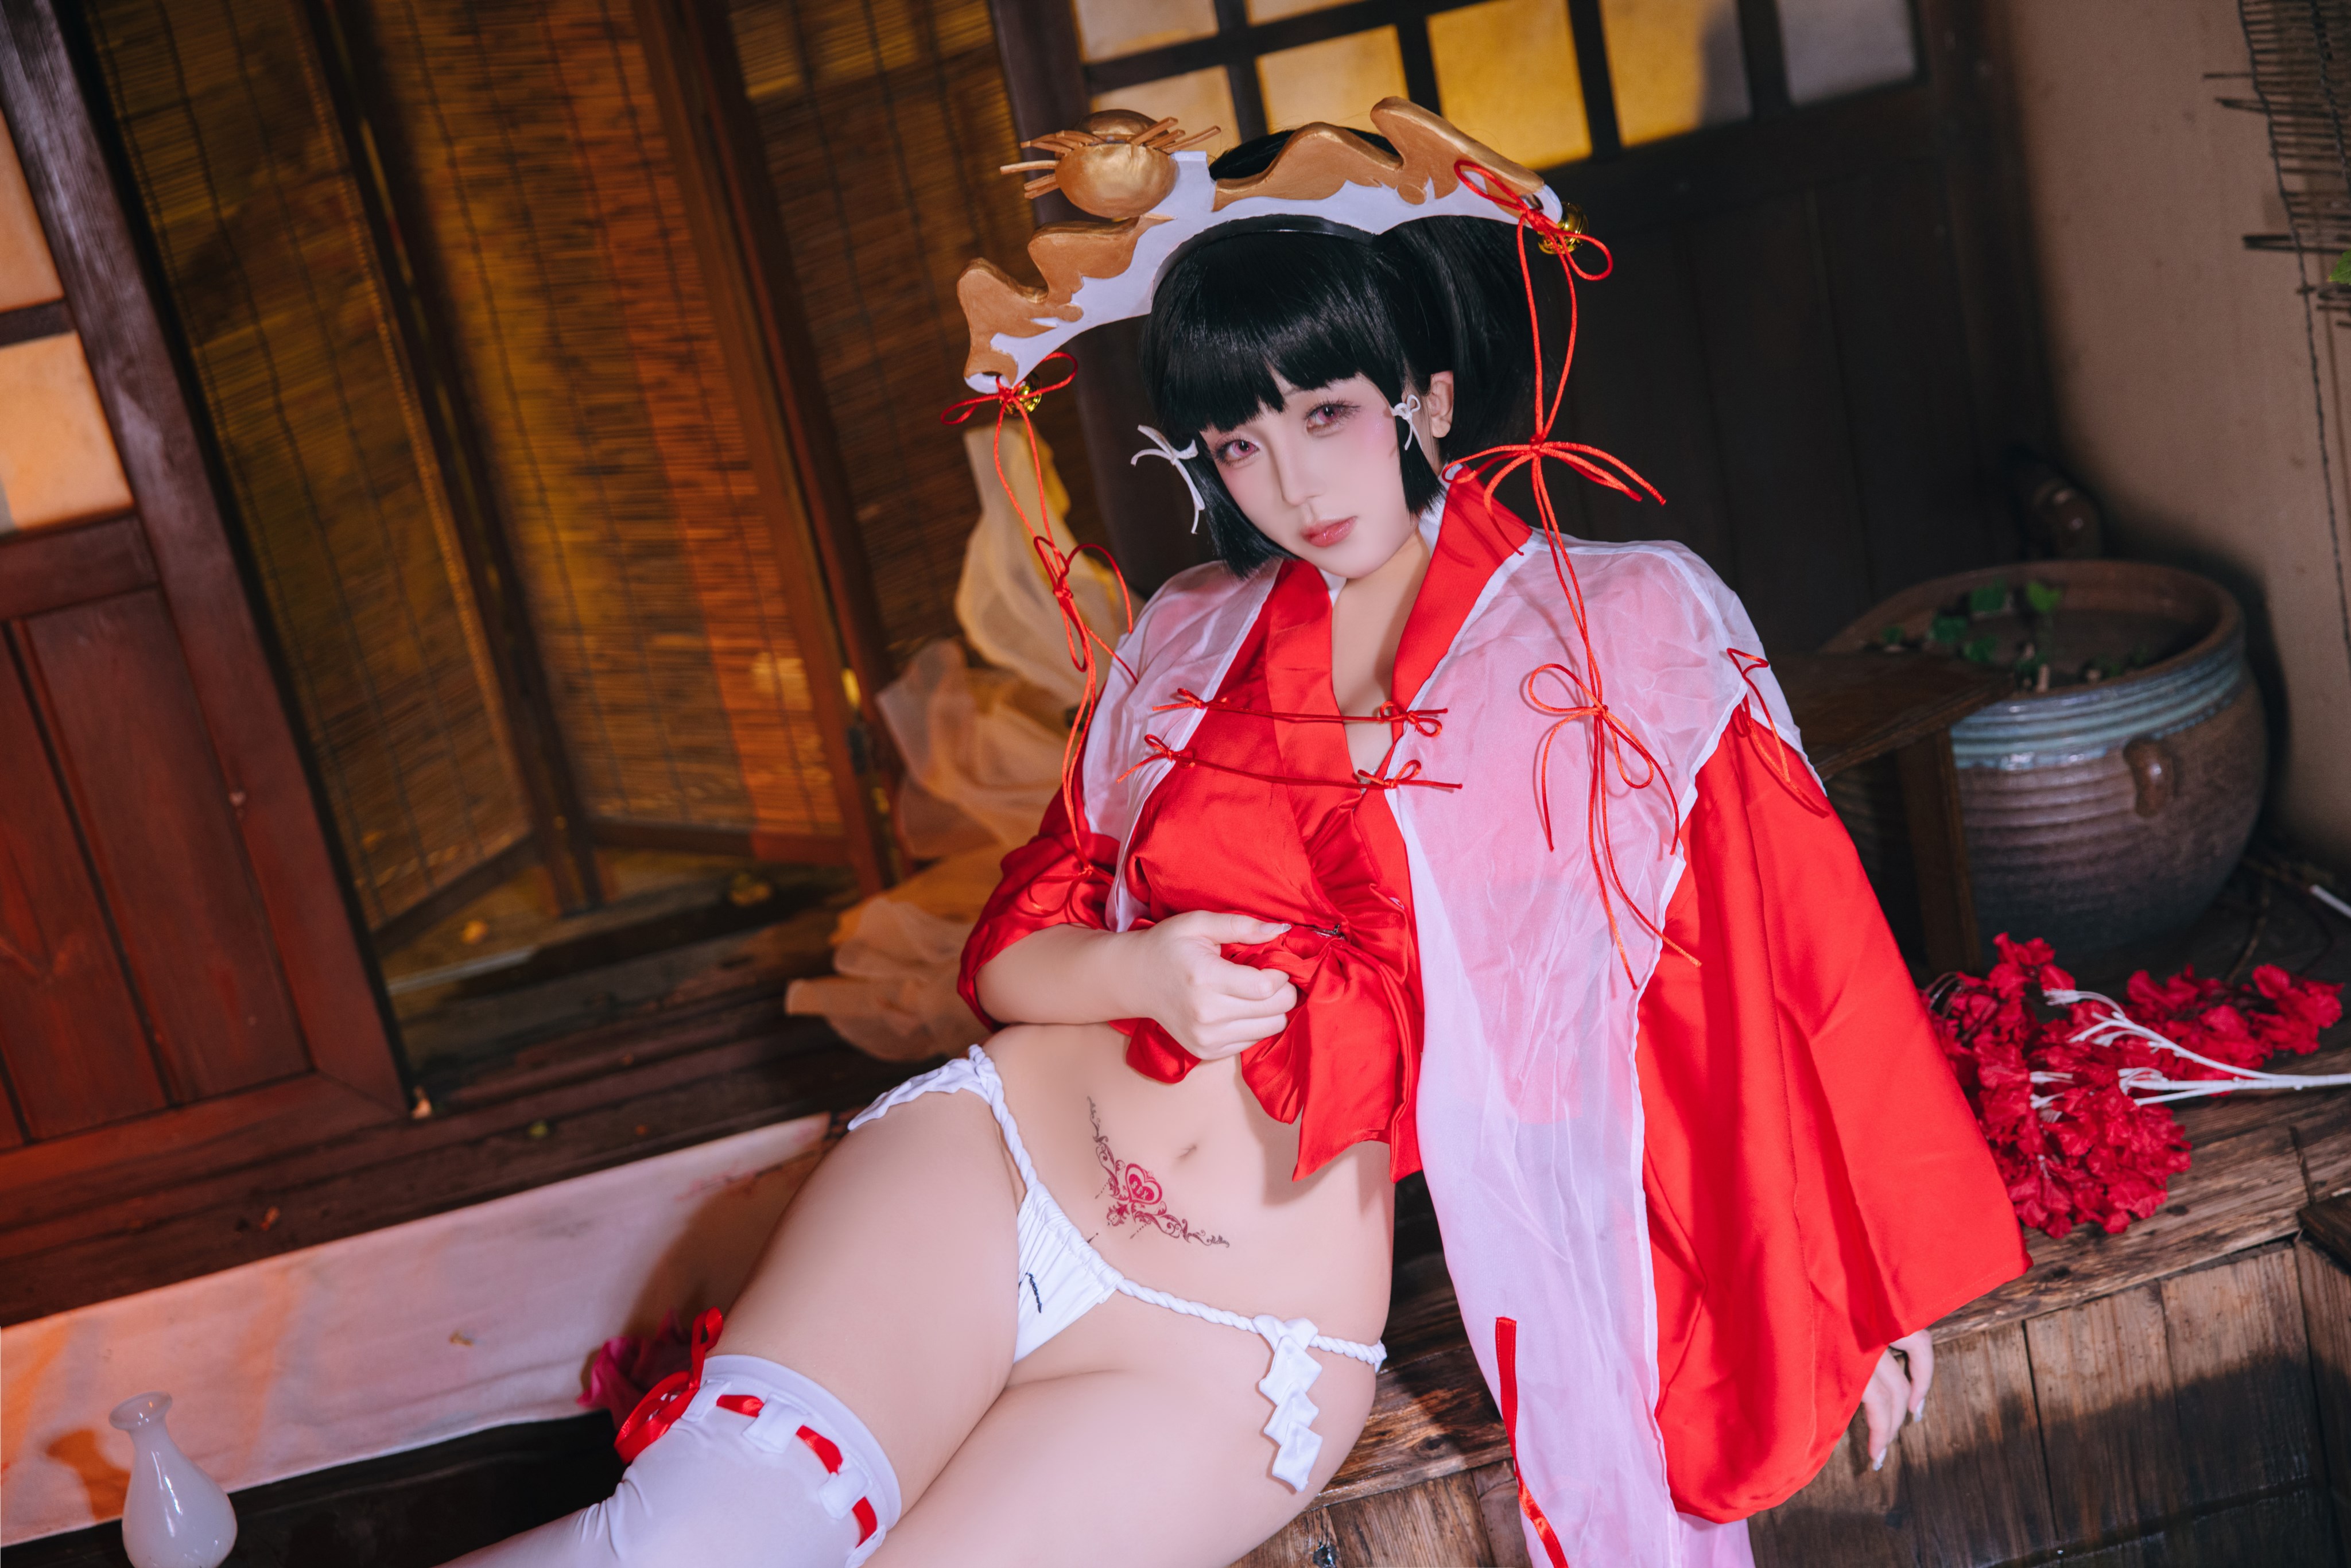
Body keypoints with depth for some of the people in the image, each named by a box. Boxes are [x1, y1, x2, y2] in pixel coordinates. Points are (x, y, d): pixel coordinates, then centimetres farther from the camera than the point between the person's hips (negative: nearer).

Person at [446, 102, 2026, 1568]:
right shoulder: (1189, 643, 11)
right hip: (988, 1152, 2)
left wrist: (1863, 1269, 3)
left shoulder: (1621, 633, 1)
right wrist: (1145, 974, -7)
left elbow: (1785, 950, 2)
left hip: (1240, 1353, -2)